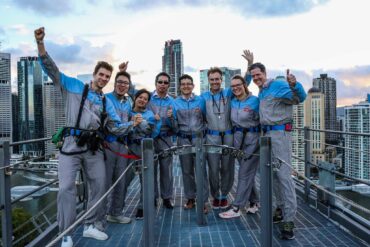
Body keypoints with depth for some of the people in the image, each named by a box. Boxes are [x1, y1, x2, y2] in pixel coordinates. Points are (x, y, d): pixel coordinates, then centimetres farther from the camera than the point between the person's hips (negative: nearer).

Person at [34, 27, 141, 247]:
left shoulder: (107, 102, 14)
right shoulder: (74, 86, 6)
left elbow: (116, 128, 11)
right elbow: (51, 68, -2)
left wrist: (133, 124, -5)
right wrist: (41, 43, -14)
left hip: (94, 147, 5)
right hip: (72, 144, -4)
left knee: (99, 186, 7)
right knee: (67, 188, -7)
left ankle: (90, 226, 24)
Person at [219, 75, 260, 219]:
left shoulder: (254, 100, -8)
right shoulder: (232, 102, 8)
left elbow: (261, 119, -6)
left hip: (252, 138, -6)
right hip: (238, 137, 6)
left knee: (245, 174, -3)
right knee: (248, 173, 14)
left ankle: (236, 208, 1)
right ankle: (253, 202, 27)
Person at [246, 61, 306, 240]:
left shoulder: (278, 85, -7)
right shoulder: (261, 93, 18)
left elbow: (300, 98, -20)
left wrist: (294, 85, -38)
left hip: (280, 133, -9)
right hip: (267, 134, 9)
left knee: (284, 174, -11)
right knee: (273, 174, 13)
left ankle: (289, 220, -9)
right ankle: (280, 209, 25)